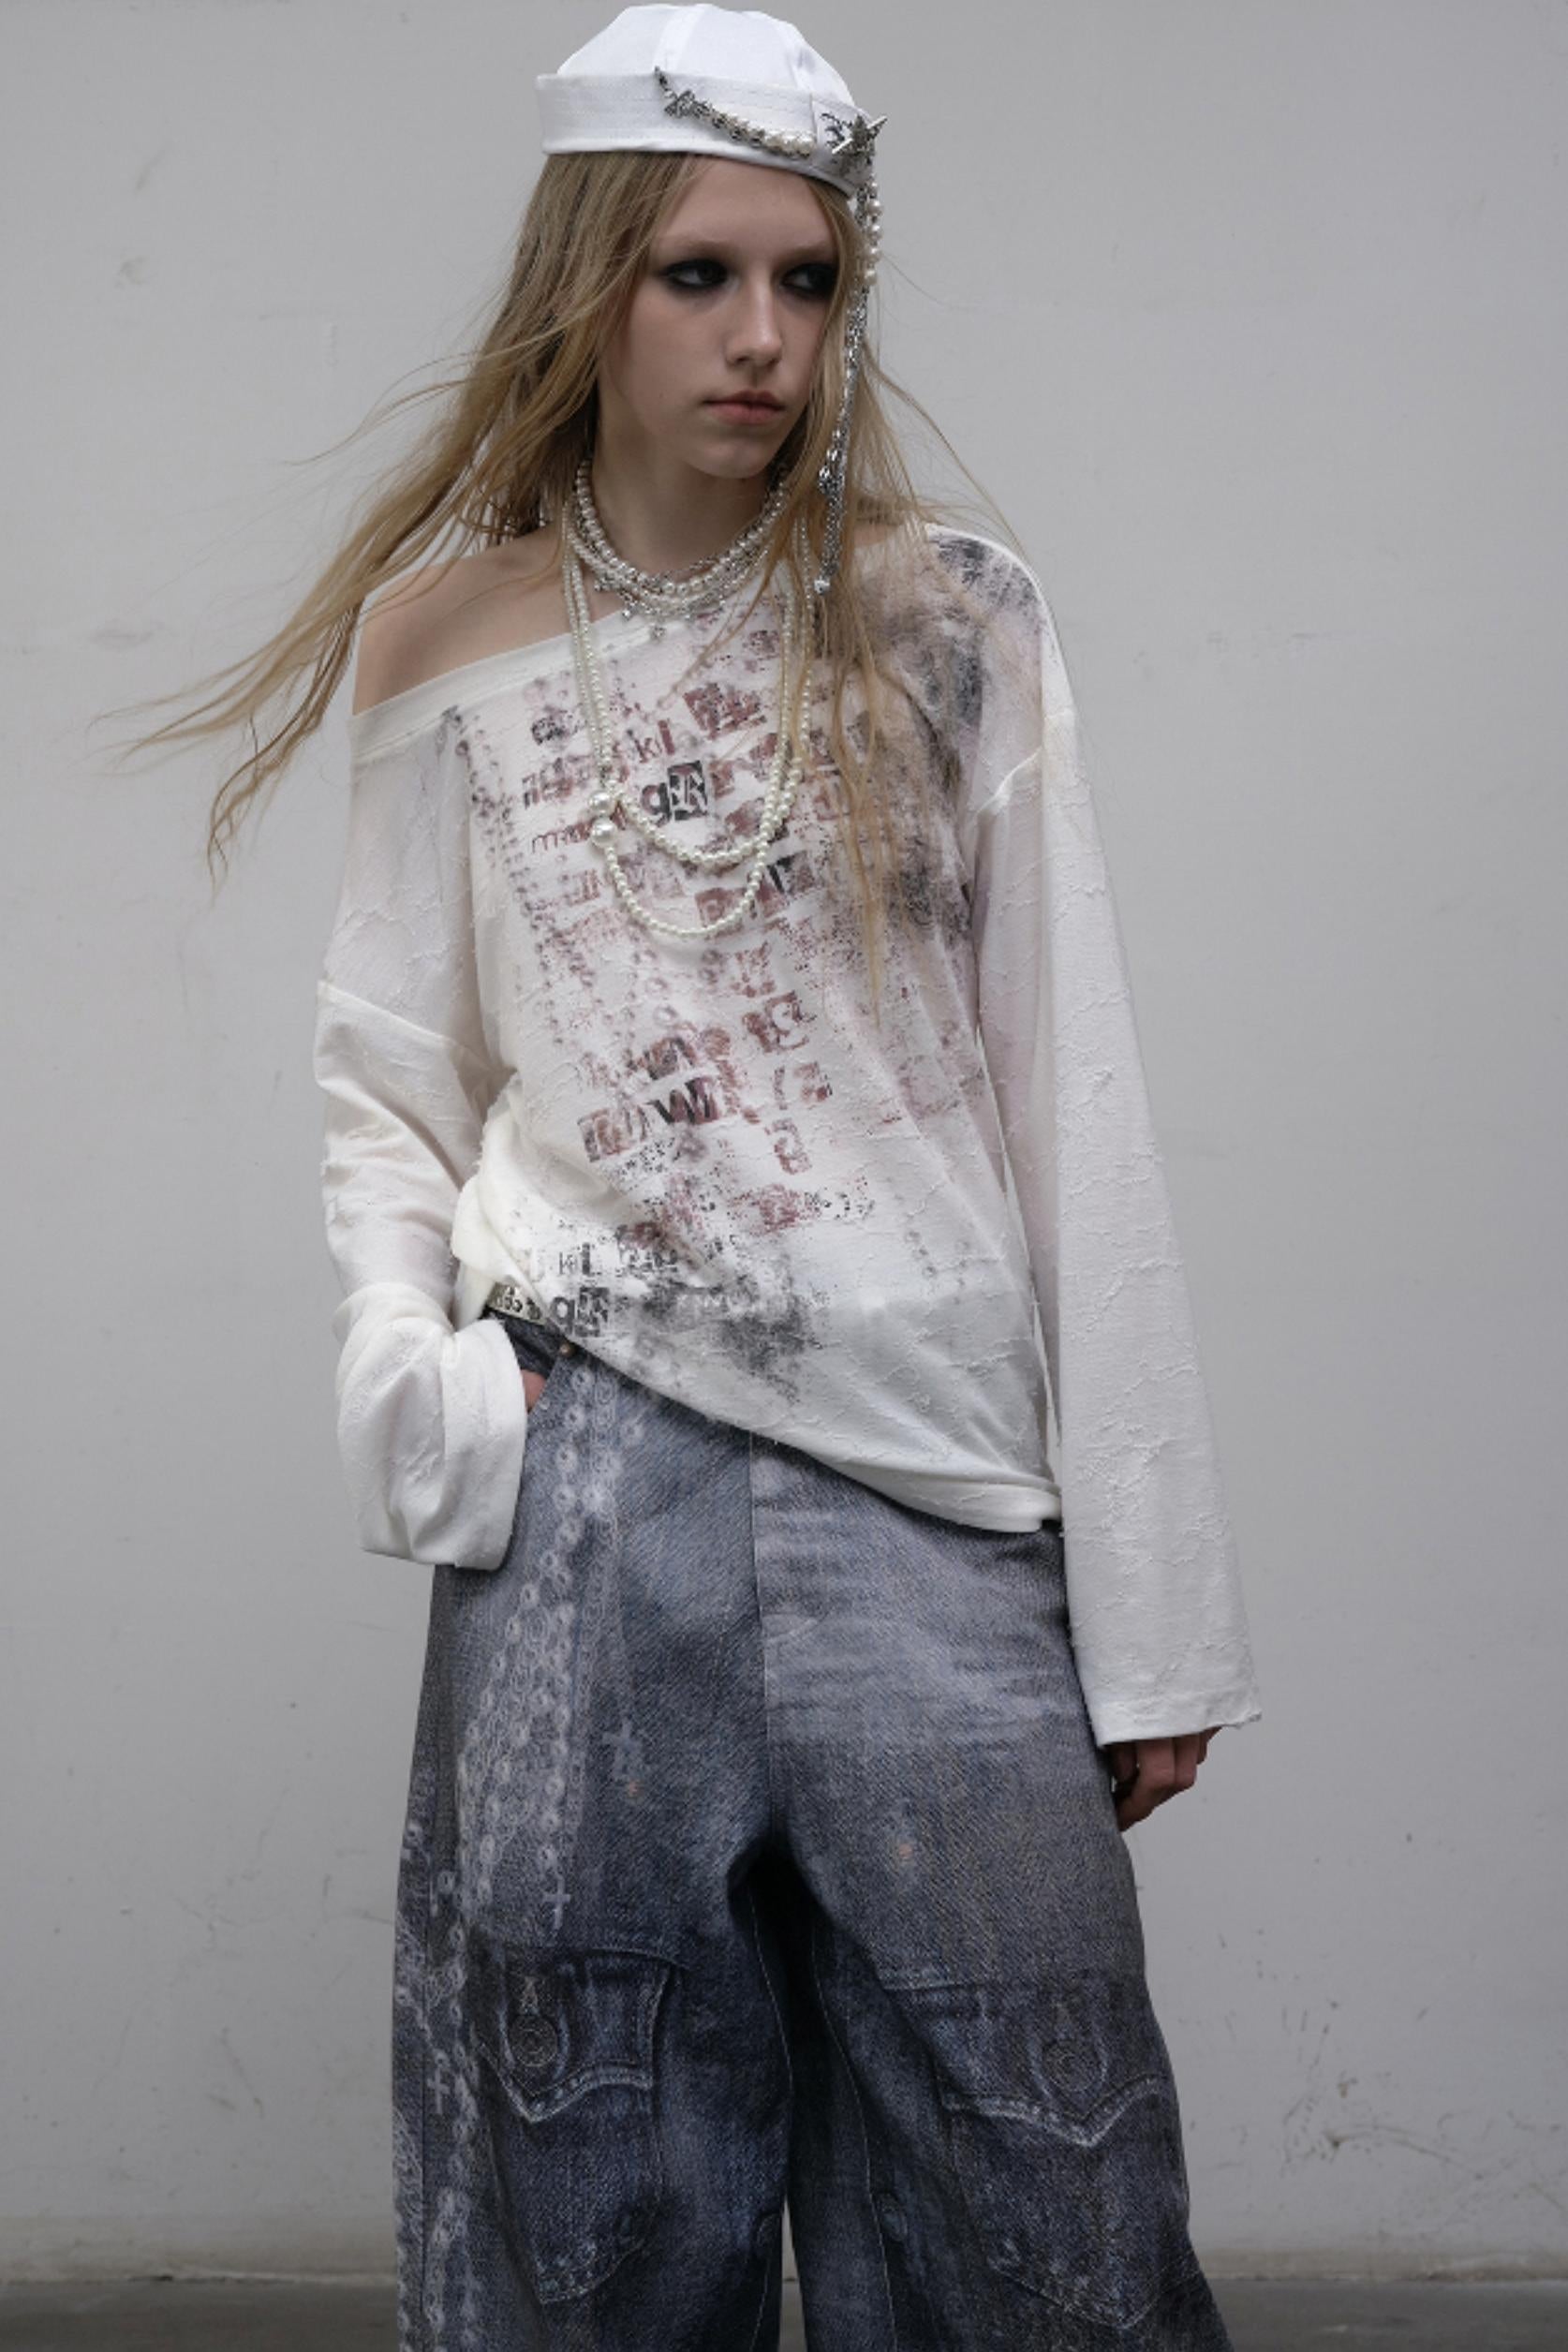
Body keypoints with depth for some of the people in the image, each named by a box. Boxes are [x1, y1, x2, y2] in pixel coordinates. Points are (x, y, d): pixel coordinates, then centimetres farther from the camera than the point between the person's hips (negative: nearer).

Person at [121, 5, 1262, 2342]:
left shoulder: (951, 620, 3)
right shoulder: (460, 650, 7)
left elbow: (1073, 1107, 2)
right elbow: (393, 1079, 13)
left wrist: (1148, 1608, -1)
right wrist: (411, 1362, -7)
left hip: (939, 1491, 0)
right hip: (592, 1492, 1)